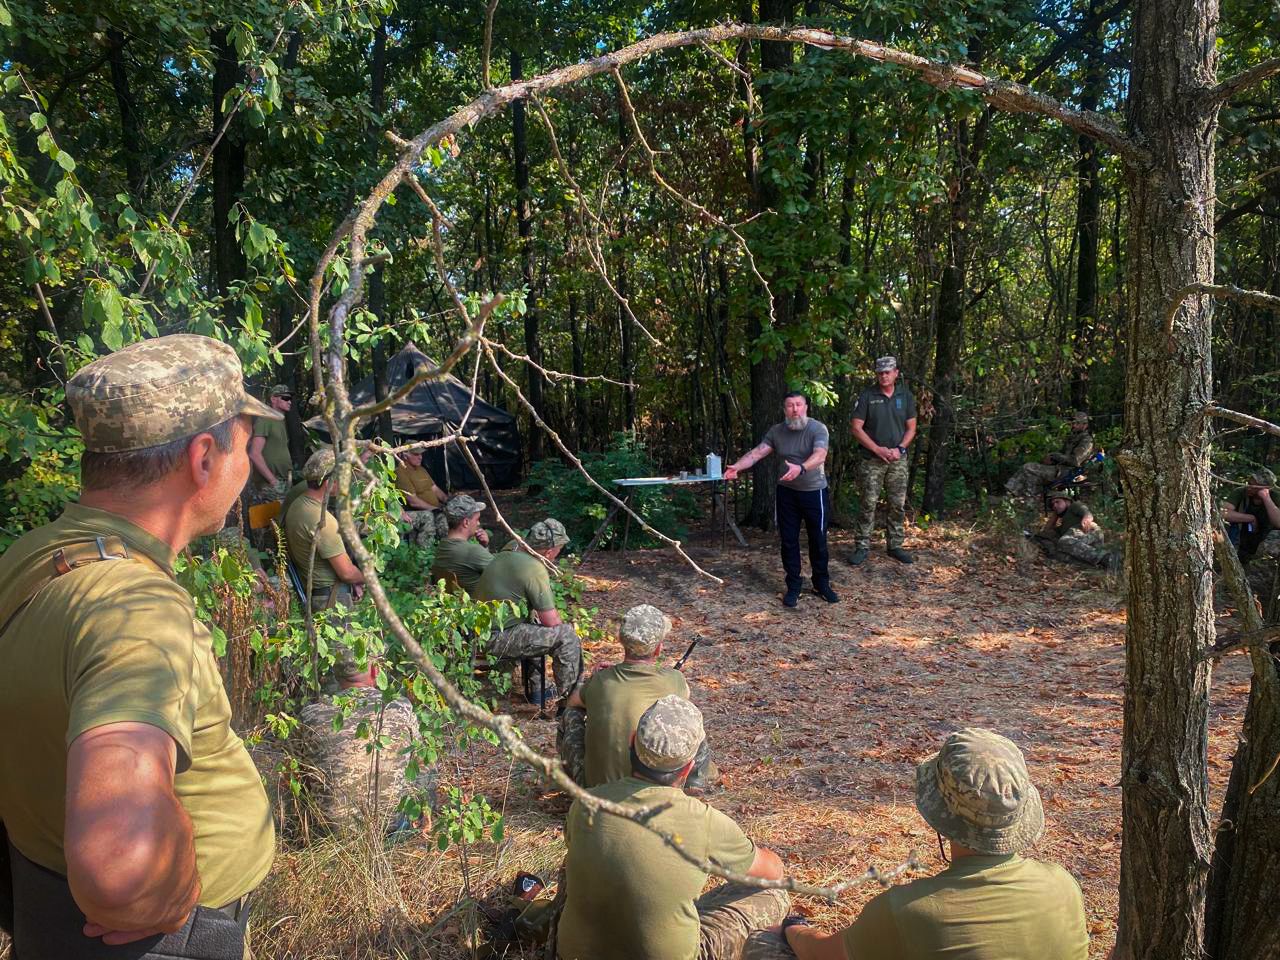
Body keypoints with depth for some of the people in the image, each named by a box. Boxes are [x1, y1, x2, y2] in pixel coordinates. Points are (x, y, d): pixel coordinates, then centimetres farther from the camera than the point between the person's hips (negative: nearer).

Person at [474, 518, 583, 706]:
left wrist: (534, 613, 18)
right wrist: (564, 626, 6)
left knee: (536, 623, 30)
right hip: (497, 640, -10)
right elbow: (551, 621, -14)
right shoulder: (535, 569, -18)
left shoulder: (505, 555, 8)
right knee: (567, 635, -10)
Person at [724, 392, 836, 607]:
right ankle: (793, 587, 18)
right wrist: (737, 466, -27)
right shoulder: (776, 431, -1)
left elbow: (820, 455, -32)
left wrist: (801, 468, -51)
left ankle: (822, 584, 25)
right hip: (787, 492, 3)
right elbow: (757, 452, -9)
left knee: (818, 540, 7)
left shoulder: (818, 429, -15)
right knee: (788, 540, 6)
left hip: (815, 492, -3)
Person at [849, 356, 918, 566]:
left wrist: (900, 448, -7)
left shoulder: (906, 396, 6)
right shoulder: (866, 396, -3)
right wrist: (878, 449, -12)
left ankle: (895, 545, 17)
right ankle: (862, 546, 4)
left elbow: (911, 428, 9)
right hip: (872, 460, -3)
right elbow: (856, 428, -6)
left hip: (898, 460, 3)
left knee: (898, 505, 6)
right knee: (867, 504, -3)